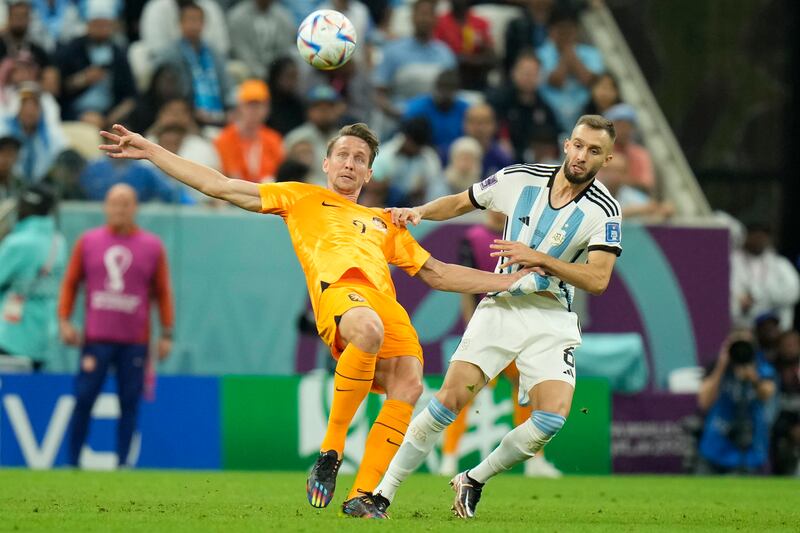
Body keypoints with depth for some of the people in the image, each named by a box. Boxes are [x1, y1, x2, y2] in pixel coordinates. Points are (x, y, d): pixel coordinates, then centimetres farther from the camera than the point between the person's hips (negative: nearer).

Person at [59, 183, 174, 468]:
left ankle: (123, 463, 5)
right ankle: (72, 463, 2)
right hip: (95, 338, 0)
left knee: (129, 402, -1)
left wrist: (166, 334, 5)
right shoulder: (88, 242, 7)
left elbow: (163, 292, 9)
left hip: (135, 341, 0)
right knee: (84, 399, -4)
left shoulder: (152, 246, 6)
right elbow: (70, 283, 12)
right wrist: (64, 320, 2)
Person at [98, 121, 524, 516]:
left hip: (385, 300, 5)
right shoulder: (301, 198, 29)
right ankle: (330, 452, -24)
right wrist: (151, 152, 21)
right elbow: (218, 186, 26)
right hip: (337, 288, -5)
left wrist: (511, 282, 33)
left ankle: (363, 496, -24)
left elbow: (437, 273, 40)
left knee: (409, 383, -25)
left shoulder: (384, 224, 40)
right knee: (369, 331, -40)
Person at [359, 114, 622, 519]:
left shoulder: (604, 211, -9)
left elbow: (597, 280, -18)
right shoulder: (520, 178, -2)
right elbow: (460, 202, 13)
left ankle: (474, 480, 3)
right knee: (451, 398, -15)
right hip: (500, 307, 1)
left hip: (551, 321, 0)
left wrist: (539, 258, -25)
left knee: (553, 416, -20)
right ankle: (382, 493, -7)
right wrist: (418, 212, -4)